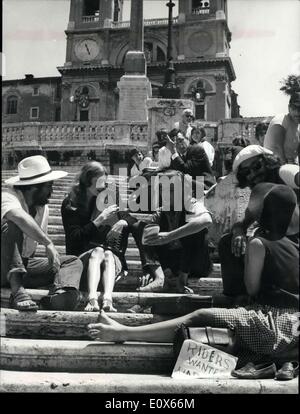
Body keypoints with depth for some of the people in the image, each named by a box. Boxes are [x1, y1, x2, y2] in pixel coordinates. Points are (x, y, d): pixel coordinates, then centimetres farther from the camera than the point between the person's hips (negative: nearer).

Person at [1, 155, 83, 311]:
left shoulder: (43, 208, 6)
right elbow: (20, 217, -43)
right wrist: (49, 244, -43)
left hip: (24, 264, 7)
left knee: (73, 262, -8)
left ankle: (57, 296, -42)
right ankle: (17, 291, -41)